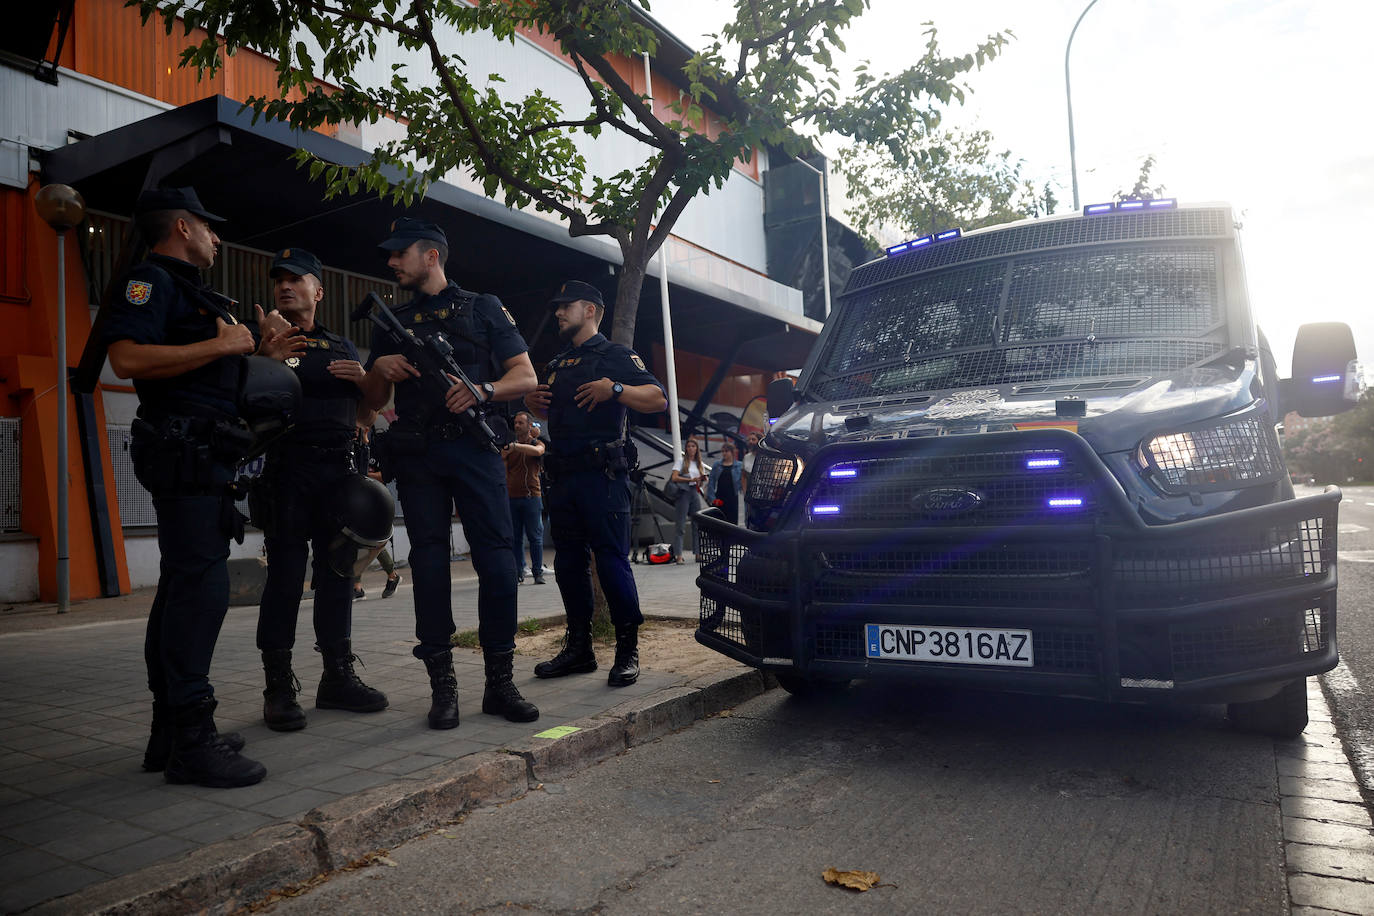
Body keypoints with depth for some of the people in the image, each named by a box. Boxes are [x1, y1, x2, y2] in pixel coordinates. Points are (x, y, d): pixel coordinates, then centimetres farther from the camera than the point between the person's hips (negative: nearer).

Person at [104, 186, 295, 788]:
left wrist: (259, 346, 14)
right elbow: (128, 357, -22)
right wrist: (220, 343, -16)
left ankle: (171, 734, 18)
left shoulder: (188, 290, 25)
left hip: (205, 460, 11)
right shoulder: (150, 280, -5)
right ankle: (191, 740, -10)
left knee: (184, 589, 10)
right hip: (184, 450, -10)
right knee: (201, 586, -14)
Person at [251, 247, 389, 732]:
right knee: (285, 577, -5)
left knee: (337, 573, 6)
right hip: (287, 469, -4)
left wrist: (364, 380, 1)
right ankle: (278, 687, 1)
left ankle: (338, 676, 14)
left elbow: (365, 414, 21)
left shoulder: (343, 348, 19)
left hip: (340, 468, 4)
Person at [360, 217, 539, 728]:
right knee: (429, 563, 1)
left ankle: (500, 683, 1)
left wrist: (483, 390, -15)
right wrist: (379, 369, -2)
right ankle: (443, 686, 8)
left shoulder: (483, 309, 10)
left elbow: (525, 377, 4)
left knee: (496, 559, -8)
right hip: (417, 456, 3)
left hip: (475, 448, -3)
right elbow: (373, 400, 20)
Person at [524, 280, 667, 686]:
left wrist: (615, 389, -22)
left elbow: (658, 398, -8)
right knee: (568, 562, 8)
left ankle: (628, 651, -2)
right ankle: (578, 648, 17)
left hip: (601, 474, -8)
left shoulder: (614, 356, 2)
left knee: (612, 560, -9)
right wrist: (533, 402, 13)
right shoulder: (559, 363, 24)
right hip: (562, 476, 8)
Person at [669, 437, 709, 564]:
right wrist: (690, 479, -18)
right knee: (680, 525, -7)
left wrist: (703, 479, -4)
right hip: (683, 493, -5)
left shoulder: (700, 464, 16)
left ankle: (697, 553, 12)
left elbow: (703, 480, 20)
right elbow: (674, 478, -10)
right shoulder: (681, 461, 2)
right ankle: (678, 555, -10)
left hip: (695, 493, 5)